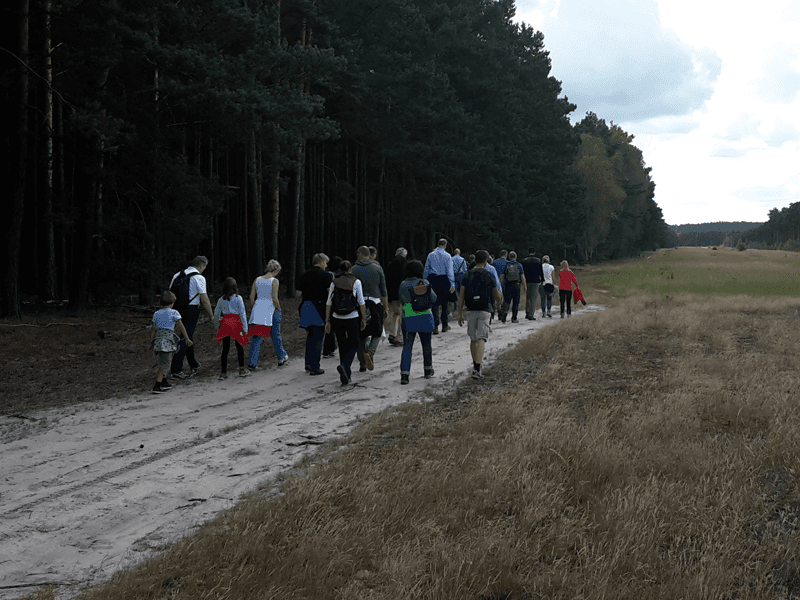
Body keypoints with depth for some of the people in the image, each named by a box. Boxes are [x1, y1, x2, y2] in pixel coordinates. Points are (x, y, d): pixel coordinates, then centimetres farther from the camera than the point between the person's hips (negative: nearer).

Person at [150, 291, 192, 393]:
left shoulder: (156, 313, 10)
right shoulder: (174, 313, -2)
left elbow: (153, 329, 10)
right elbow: (181, 327, -4)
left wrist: (151, 341, 18)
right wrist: (187, 339, 1)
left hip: (158, 339, 6)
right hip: (168, 339, -6)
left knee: (163, 362, 20)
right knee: (165, 364, -4)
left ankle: (165, 382, 27)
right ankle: (157, 386, -11)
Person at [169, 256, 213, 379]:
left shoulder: (177, 275, 12)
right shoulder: (199, 278, -8)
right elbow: (204, 300, -10)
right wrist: (211, 316, 0)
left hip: (178, 309, 7)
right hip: (192, 310, -7)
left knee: (187, 336, 19)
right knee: (186, 338, -2)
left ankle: (194, 365, 33)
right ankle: (175, 370, -6)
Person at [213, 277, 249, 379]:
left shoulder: (221, 300, 4)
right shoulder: (238, 298, -4)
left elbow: (216, 314, 9)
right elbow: (242, 313, -6)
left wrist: (217, 326, 22)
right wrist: (245, 327, -3)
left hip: (224, 324, 3)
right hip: (236, 324, -3)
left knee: (225, 349, 5)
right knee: (239, 347, 10)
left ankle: (223, 372, 3)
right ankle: (242, 369, 16)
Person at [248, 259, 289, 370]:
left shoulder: (257, 280, 6)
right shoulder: (274, 281, -9)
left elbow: (251, 297, 7)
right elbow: (274, 299, -14)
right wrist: (279, 309, 0)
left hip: (258, 308, 4)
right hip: (271, 309, -4)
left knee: (256, 337, 5)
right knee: (275, 335, 13)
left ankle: (252, 363, -1)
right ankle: (281, 358, 29)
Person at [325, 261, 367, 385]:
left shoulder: (334, 282, 3)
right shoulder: (356, 282, -3)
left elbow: (328, 303, 2)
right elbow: (361, 303, -3)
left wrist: (327, 321, 6)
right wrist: (364, 319, 5)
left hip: (337, 319, 2)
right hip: (352, 318, -2)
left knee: (342, 346, 13)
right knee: (353, 345, 9)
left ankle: (346, 374, 15)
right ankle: (344, 366, -17)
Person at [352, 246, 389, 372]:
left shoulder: (354, 269, 0)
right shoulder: (377, 268, 2)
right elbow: (383, 290, 3)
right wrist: (386, 307, 9)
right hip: (375, 304, 0)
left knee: (360, 335, 10)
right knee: (377, 333, 13)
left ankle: (362, 364, 11)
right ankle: (370, 352, -14)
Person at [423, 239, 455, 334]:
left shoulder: (430, 255, 6)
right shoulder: (447, 256, -4)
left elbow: (426, 270, 8)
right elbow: (450, 270, -8)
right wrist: (452, 284, -8)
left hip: (433, 279, 2)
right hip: (444, 279, -2)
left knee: (435, 303, 1)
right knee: (445, 303, 10)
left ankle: (435, 327, -8)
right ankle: (444, 326, 16)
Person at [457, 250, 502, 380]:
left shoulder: (468, 275, 4)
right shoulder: (489, 276, -2)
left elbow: (461, 296, 2)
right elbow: (497, 296, 7)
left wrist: (460, 314, 8)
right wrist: (499, 299, 31)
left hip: (471, 311, 3)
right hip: (484, 311, -3)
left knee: (473, 339, 16)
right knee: (481, 339, -7)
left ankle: (475, 366, 27)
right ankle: (477, 370, -18)